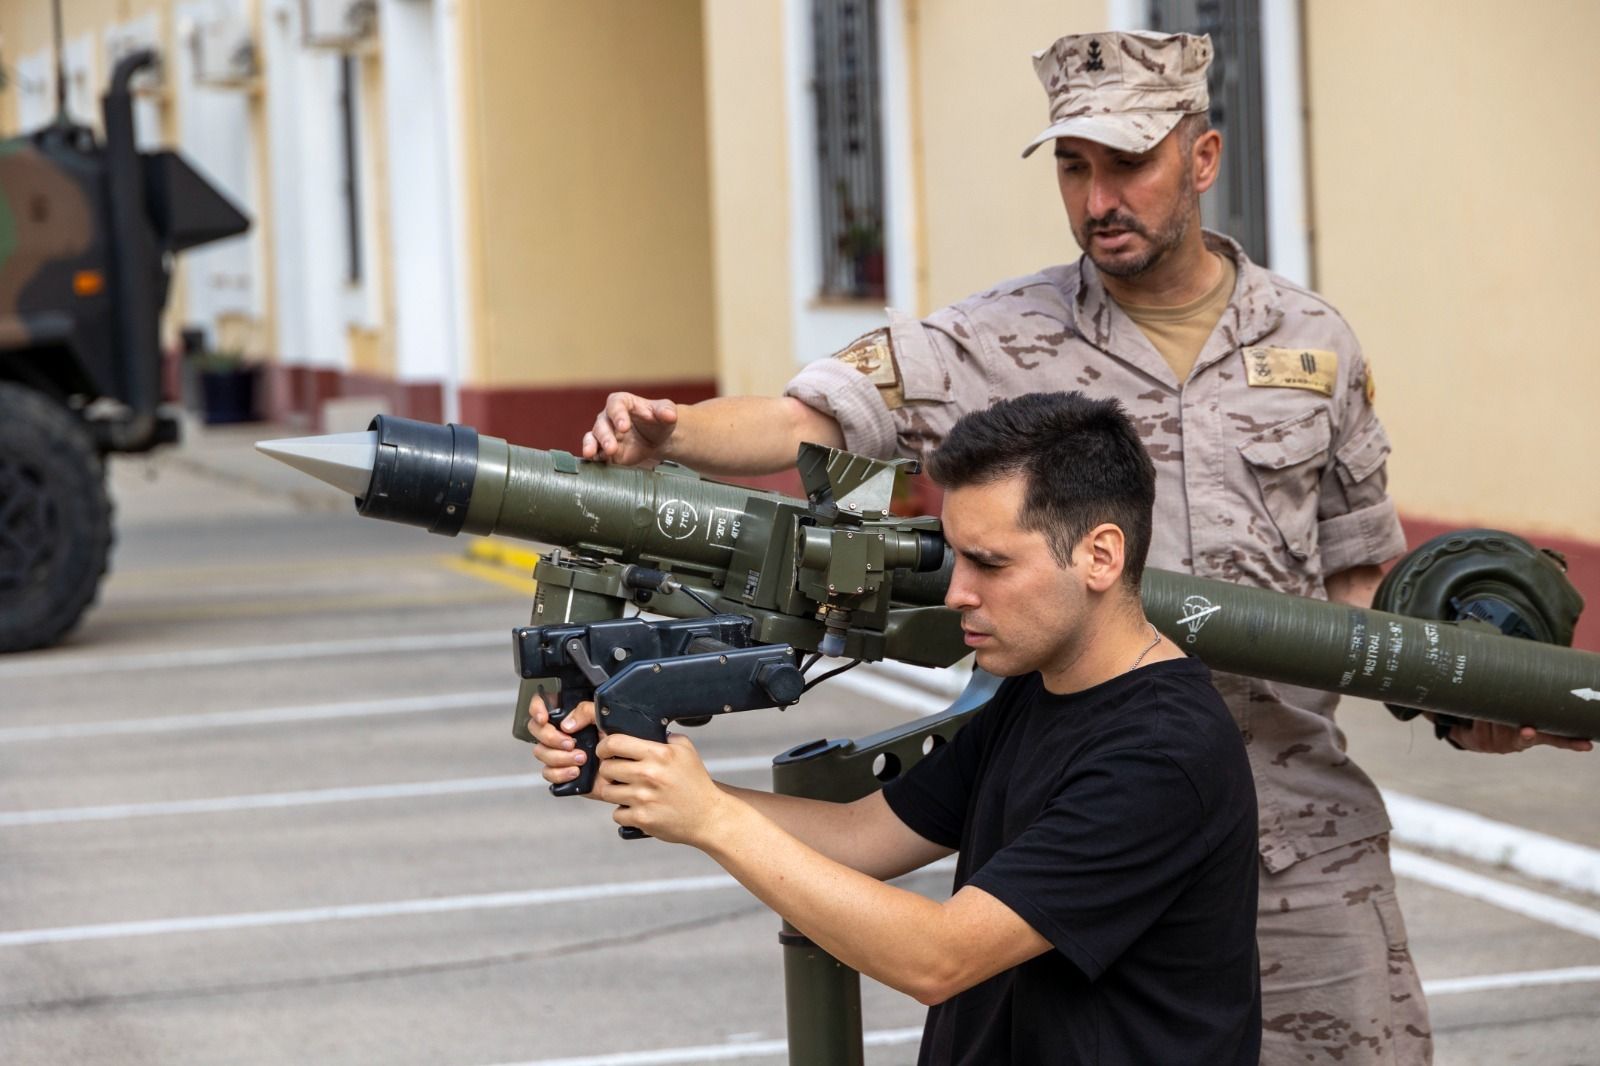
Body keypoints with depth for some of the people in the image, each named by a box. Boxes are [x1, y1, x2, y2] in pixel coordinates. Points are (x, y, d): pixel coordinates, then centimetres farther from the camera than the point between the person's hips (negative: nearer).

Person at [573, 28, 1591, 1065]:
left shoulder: (1314, 345, 7)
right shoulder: (1001, 343, -2)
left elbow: (1355, 575, 14)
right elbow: (805, 420, -11)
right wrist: (661, 435, -30)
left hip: (1299, 835, 2)